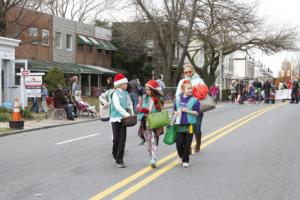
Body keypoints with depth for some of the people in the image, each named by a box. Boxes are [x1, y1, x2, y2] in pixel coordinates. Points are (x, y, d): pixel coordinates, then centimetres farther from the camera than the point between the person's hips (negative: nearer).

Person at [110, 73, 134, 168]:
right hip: (116, 118, -5)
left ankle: (119, 160, 5)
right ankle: (116, 157, 17)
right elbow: (117, 106, -21)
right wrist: (126, 114, -27)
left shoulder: (125, 93, 9)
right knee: (116, 139, 1)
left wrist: (132, 114, 0)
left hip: (123, 118, 6)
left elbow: (129, 104, 14)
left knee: (122, 140, 1)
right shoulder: (115, 93, -11)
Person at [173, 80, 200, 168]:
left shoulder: (194, 100, -5)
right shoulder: (178, 99, 6)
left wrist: (187, 111, -19)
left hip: (190, 124, -3)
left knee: (187, 144, 2)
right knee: (179, 143, 1)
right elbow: (174, 110, 15)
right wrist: (176, 113, -7)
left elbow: (197, 113, -8)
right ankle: (181, 156, 29)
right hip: (180, 124, 3)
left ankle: (185, 160, 15)